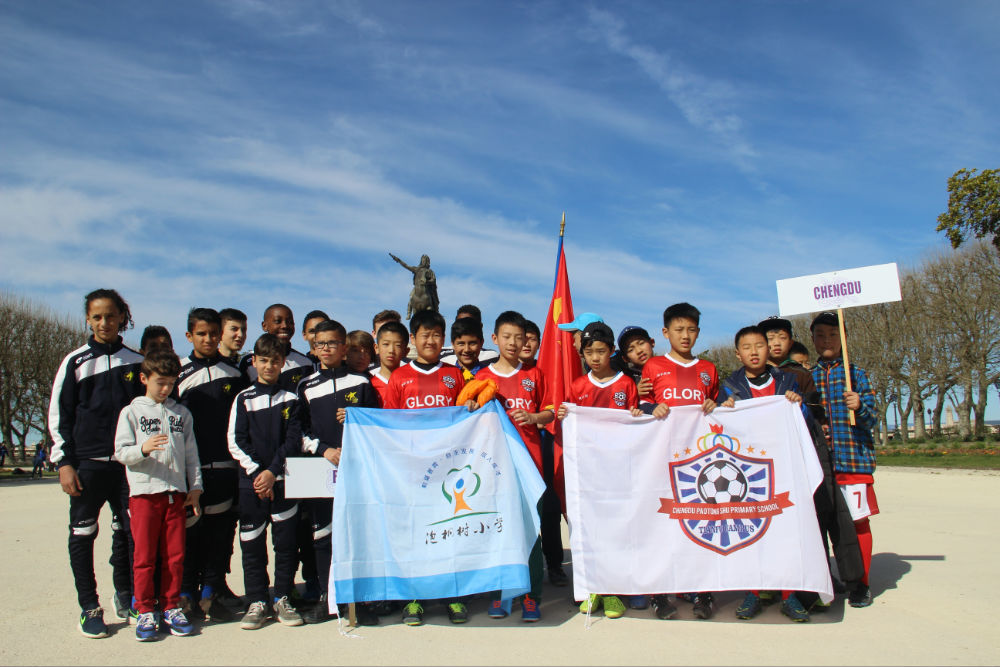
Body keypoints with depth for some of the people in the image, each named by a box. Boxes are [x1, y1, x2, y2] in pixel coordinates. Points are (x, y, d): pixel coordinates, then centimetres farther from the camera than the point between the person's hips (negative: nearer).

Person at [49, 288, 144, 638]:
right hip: (87, 463, -2)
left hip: (127, 462, 2)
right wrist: (64, 463, -4)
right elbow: (58, 415, 2)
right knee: (83, 534, 3)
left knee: (131, 530, 5)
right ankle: (89, 607, 14)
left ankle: (125, 596, 22)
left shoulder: (136, 362, 8)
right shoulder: (76, 362, 2)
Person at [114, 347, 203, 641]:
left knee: (175, 555, 5)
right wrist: (143, 449, -22)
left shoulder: (181, 413, 12)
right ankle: (145, 611, 13)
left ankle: (171, 608, 17)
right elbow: (120, 452, -3)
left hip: (176, 493, 2)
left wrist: (195, 488, 8)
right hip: (144, 492, -2)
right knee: (145, 556, 2)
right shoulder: (132, 412, 4)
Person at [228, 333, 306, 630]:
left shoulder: (291, 399, 5)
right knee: (252, 543, 3)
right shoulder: (243, 399, 5)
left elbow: (294, 440, -2)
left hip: (283, 480, 0)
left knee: (286, 541, 3)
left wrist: (272, 472, -12)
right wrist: (256, 473, -9)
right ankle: (257, 602, 14)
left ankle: (282, 599, 16)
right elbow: (235, 441, 0)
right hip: (251, 481, 0)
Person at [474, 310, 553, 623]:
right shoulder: (482, 377, 7)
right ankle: (498, 592, 17)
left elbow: (549, 411, 12)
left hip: (529, 458, 0)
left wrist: (533, 417, -7)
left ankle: (532, 596, 9)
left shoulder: (534, 374, 10)